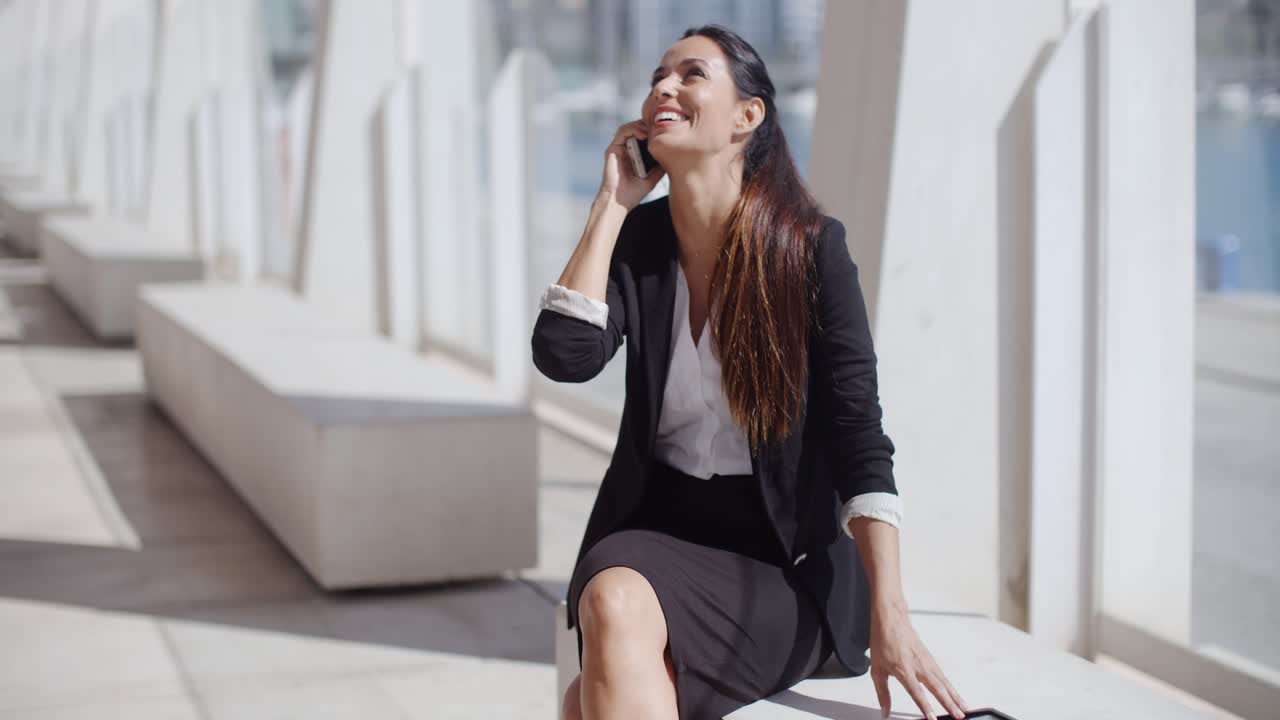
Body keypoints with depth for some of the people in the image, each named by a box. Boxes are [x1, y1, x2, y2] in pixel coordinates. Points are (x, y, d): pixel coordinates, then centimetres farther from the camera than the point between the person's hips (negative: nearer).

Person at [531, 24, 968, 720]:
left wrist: (889, 618, -19)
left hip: (778, 557, -3)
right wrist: (611, 204, -9)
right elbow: (564, 356, -15)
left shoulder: (812, 247, -7)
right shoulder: (635, 241, 2)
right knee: (614, 605, -32)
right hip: (655, 523, 4)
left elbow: (857, 435, -11)